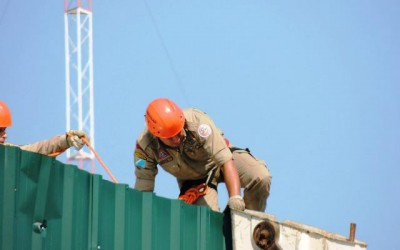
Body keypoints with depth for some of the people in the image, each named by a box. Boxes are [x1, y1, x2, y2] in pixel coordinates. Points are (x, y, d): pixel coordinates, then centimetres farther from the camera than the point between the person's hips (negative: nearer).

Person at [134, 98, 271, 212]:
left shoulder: (197, 121, -36)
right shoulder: (144, 146, -27)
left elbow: (226, 160, -39)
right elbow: (143, 189, -21)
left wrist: (234, 197, -50)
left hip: (217, 159, -1)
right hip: (192, 180, 1)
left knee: (261, 178, -26)